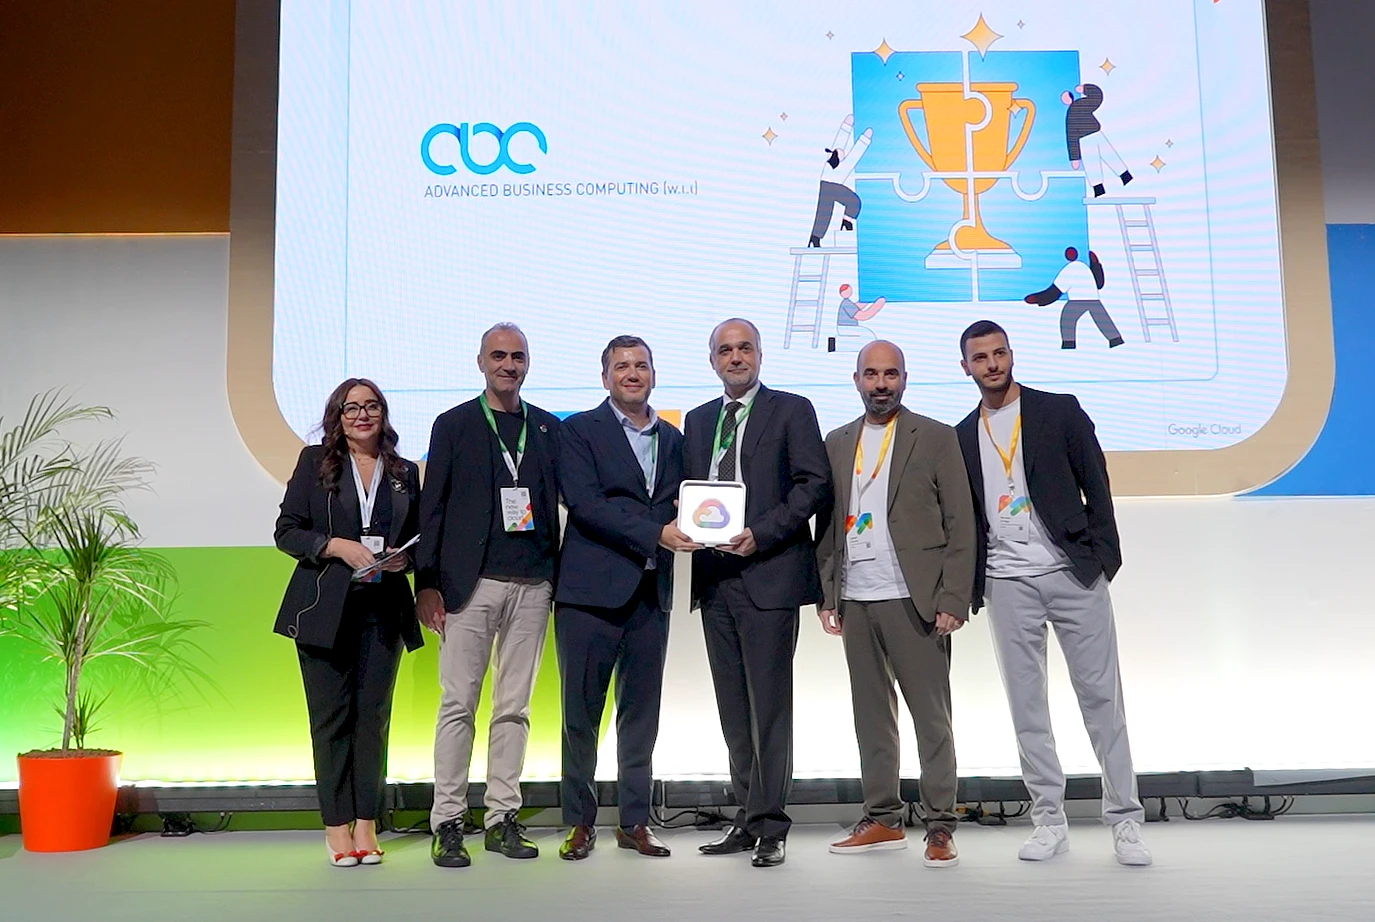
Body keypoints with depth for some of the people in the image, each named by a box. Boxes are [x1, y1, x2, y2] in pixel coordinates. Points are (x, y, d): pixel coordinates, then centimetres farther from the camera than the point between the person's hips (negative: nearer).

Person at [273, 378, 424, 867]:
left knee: (373, 714, 2)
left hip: (383, 609, 2)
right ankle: (337, 826, 9)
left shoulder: (406, 473, 12)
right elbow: (286, 530, 1)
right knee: (331, 714, 0)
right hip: (324, 607, -2)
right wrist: (337, 546, -14)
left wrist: (404, 557, -6)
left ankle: (366, 825, 9)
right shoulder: (314, 461, 5)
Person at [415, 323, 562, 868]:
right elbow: (432, 508, 1)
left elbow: (568, 496, 11)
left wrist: (559, 571, 1)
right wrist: (426, 583, -6)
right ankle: (447, 823, 7)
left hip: (532, 583, 3)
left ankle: (502, 819, 16)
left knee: (514, 707, 7)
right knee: (458, 705, -1)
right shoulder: (454, 425, 5)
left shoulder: (548, 428, 13)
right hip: (471, 582, -3)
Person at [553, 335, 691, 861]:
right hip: (591, 592, -4)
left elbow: (678, 507, 17)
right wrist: (655, 534, -18)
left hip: (651, 592, 5)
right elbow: (585, 504, -12)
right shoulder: (579, 431, 0)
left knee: (642, 714, 9)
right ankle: (580, 823, 15)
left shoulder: (672, 439, 16)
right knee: (581, 713, 2)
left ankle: (635, 822, 19)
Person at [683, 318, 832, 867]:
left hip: (769, 574, -6)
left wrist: (760, 534, -15)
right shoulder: (698, 421, 18)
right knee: (734, 708, 10)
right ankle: (748, 817, 19)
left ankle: (769, 827, 1)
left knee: (769, 704, -6)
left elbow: (815, 484, -6)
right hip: (715, 577, 6)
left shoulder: (791, 410, 2)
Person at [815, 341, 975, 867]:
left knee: (932, 716, 0)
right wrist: (827, 594, 8)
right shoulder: (837, 444, 15)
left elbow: (960, 524, -2)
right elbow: (828, 524, 15)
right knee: (871, 715, 10)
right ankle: (883, 820, 20)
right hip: (856, 603, 4)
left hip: (913, 600, -4)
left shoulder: (936, 438, 3)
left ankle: (940, 827, 8)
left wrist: (953, 600, -9)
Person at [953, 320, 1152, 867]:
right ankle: (1049, 821, 15)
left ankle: (1125, 820, 10)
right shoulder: (962, 437, 11)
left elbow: (1096, 485, 2)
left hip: (1073, 574, -2)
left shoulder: (1060, 411, 3)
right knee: (1026, 704, 5)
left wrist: (1104, 557, -6)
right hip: (1007, 585, 3)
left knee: (1101, 696, 1)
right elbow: (964, 517, 12)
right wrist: (966, 587, 5)